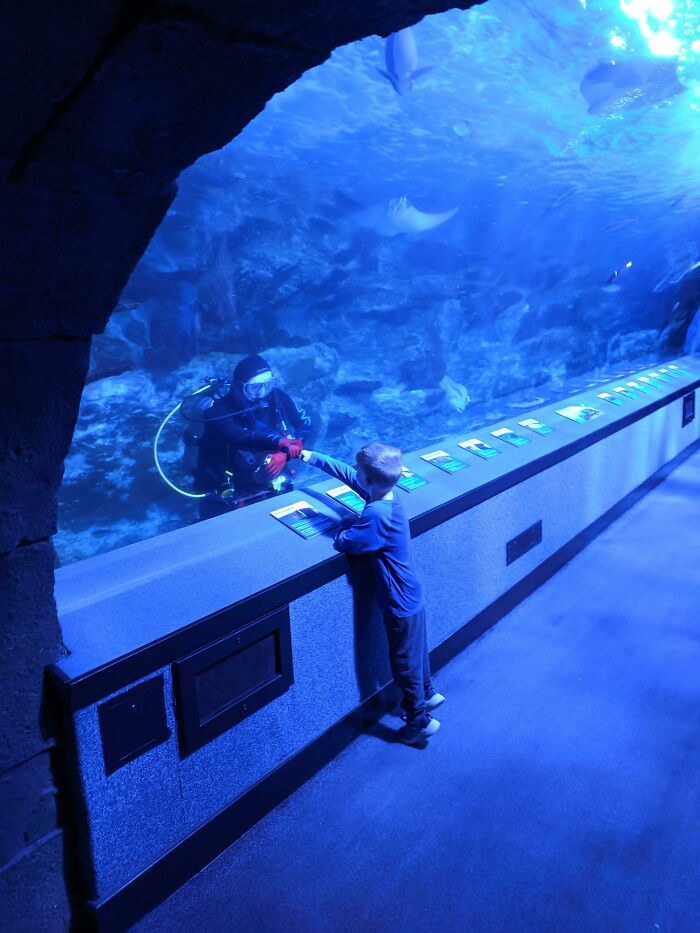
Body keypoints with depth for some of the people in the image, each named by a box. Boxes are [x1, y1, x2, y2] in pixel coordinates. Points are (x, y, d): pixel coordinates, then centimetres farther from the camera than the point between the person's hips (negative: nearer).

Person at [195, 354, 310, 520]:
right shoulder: (220, 411, -15)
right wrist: (280, 442, -44)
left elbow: (307, 426, -3)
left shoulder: (277, 398, -3)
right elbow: (238, 437, -33)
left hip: (273, 490, 3)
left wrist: (284, 453, -20)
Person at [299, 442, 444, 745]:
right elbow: (346, 473, 4)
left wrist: (348, 523, -8)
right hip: (412, 595, 9)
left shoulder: (376, 515, -33)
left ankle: (419, 722, 29)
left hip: (399, 603, -9)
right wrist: (312, 457, 10)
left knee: (405, 662, 11)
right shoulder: (387, 493, -6)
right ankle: (427, 695, 50)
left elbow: (344, 542, -28)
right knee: (416, 650, 28)